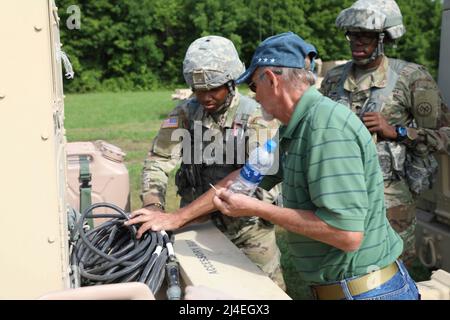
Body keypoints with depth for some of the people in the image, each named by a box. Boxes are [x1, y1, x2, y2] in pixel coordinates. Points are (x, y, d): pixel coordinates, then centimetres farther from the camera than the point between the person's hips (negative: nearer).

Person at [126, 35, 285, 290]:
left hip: (249, 227, -2)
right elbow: (158, 161, -5)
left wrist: (176, 219, -33)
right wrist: (153, 208, -25)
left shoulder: (256, 117, -15)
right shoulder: (185, 113, -1)